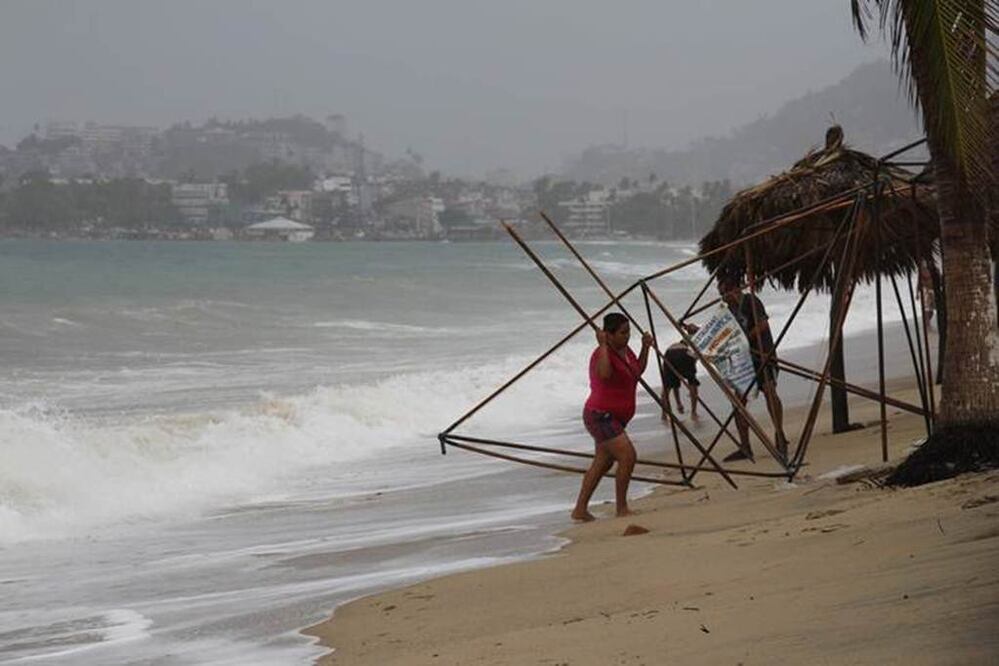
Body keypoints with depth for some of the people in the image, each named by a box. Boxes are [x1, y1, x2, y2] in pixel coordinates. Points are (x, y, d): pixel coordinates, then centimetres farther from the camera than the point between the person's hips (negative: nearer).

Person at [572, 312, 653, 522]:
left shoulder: (625, 350, 8)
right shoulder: (602, 353, -19)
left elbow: (638, 371, 23)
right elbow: (605, 374, -40)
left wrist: (645, 347, 11)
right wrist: (603, 345, -33)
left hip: (614, 418, 10)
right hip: (600, 416, -10)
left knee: (602, 463, 15)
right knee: (627, 456, -18)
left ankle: (580, 510, 22)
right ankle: (622, 509, -11)